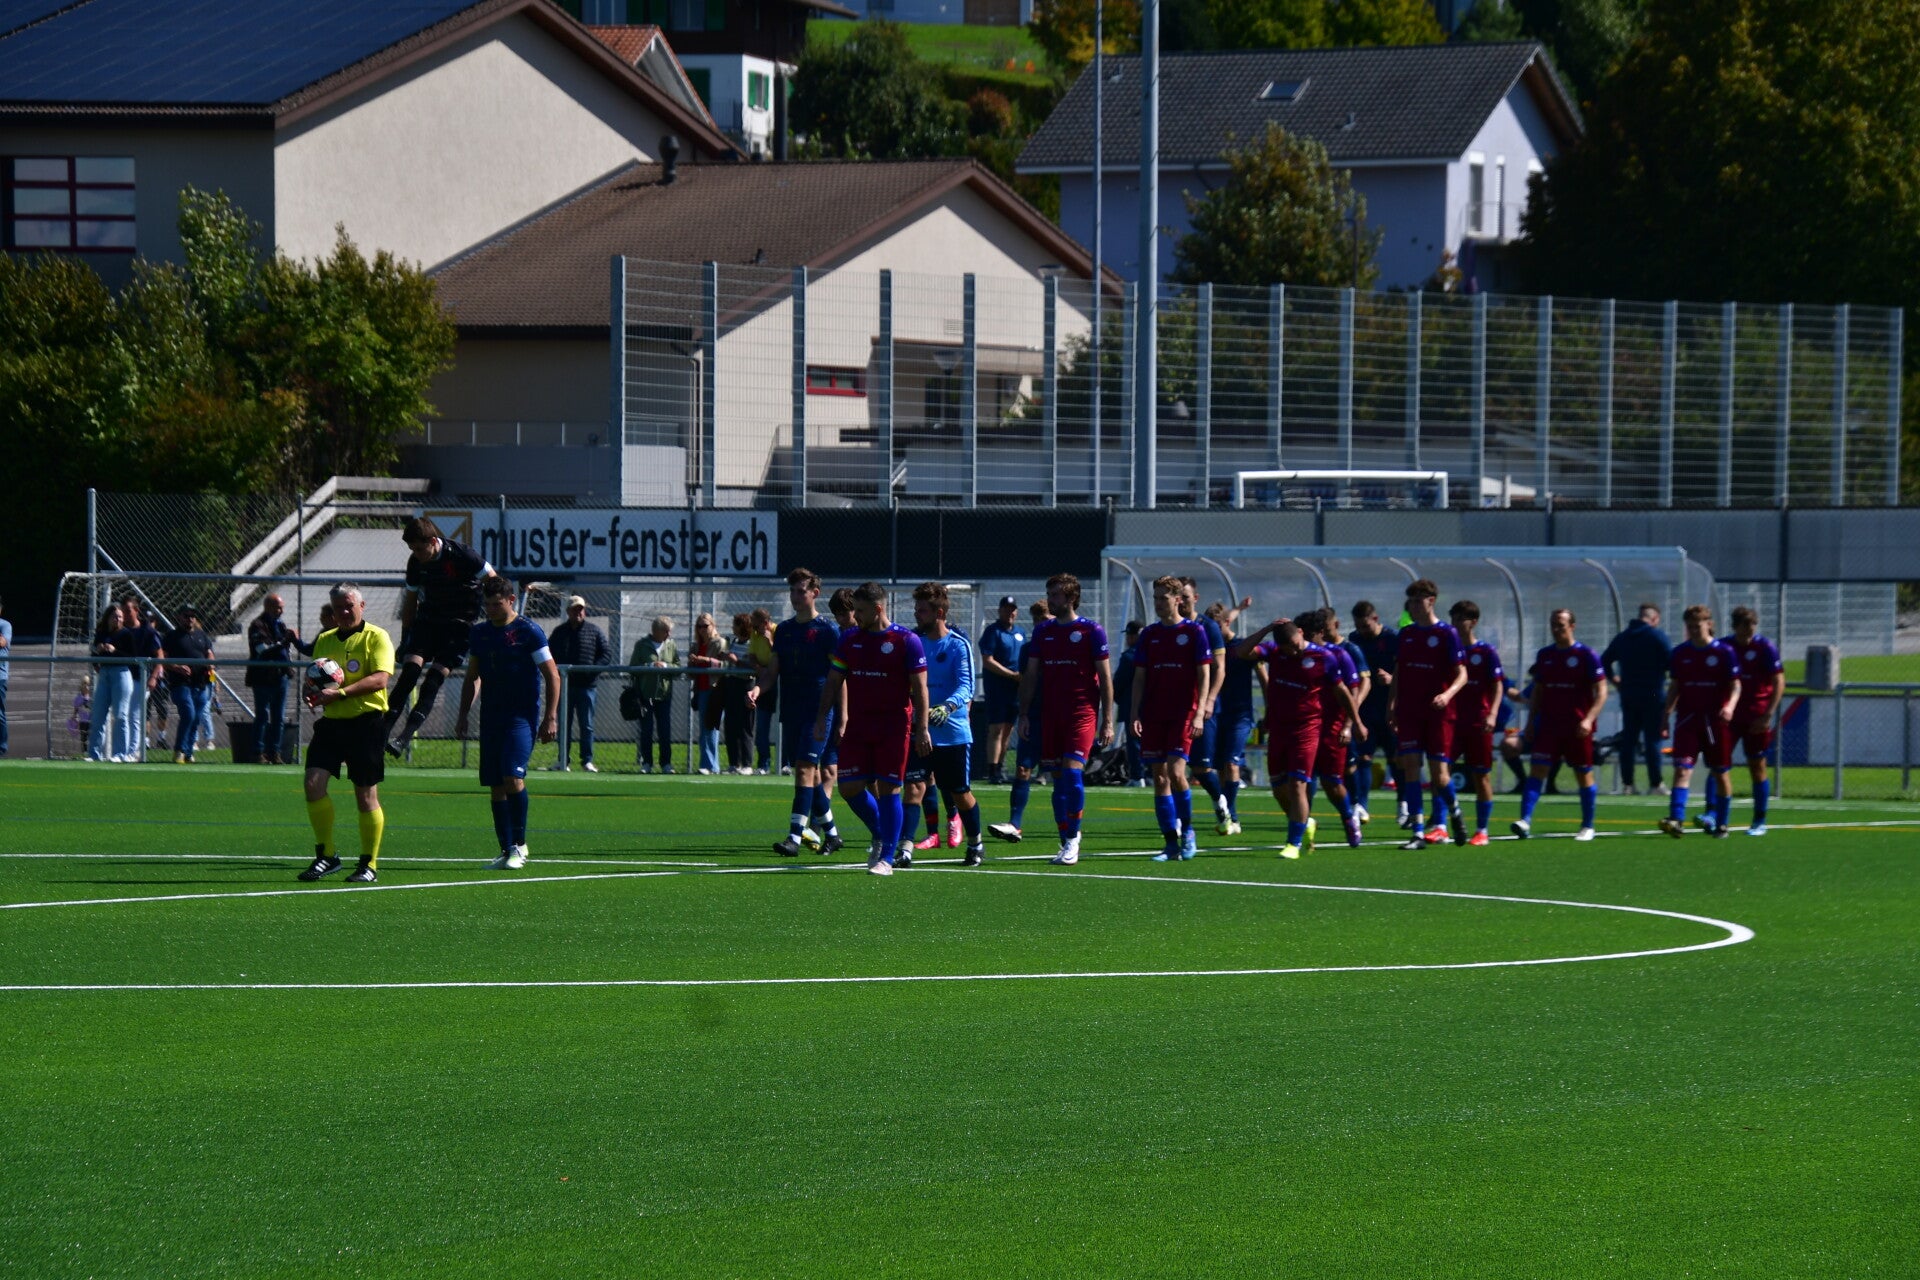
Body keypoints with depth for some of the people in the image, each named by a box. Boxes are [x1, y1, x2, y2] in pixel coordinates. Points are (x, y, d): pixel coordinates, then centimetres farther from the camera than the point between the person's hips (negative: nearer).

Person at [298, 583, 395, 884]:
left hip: (365, 723, -5)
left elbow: (380, 678, -16)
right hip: (331, 722, 5)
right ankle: (325, 856, 0)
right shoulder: (324, 641, 16)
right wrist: (314, 694, 1)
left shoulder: (376, 638, -3)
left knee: (366, 796, -1)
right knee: (313, 783, -10)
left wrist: (340, 692, -23)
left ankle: (369, 864, 10)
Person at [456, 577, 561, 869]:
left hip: (522, 715, -6)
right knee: (495, 785, 4)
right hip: (491, 718, 6)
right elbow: (472, 678, 23)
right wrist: (463, 714, 16)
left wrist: (551, 717, -11)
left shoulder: (529, 631, -6)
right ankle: (507, 851, 9)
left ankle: (519, 844, -8)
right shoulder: (480, 633, 12)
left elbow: (552, 676, -5)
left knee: (512, 776, -20)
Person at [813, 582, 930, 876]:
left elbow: (919, 688, -6)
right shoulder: (850, 640, 8)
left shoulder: (906, 641, -6)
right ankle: (880, 836, 23)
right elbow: (834, 682, 14)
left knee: (888, 788, -5)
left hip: (894, 727, -5)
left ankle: (886, 858, 0)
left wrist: (921, 729, -12)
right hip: (857, 727, 5)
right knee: (849, 787, -1)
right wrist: (822, 718, 5)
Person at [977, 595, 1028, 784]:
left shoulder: (1020, 632, 15)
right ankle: (993, 770, -11)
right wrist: (1013, 675, -17)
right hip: (996, 687, -7)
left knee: (1008, 729, 11)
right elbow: (988, 661, -14)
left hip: (1015, 688, 7)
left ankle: (1001, 767, 20)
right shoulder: (993, 631, -7)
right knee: (996, 729, -10)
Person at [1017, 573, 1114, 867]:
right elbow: (1030, 675, 15)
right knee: (1058, 779, 5)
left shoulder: (1092, 631, -2)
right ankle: (1066, 843, 11)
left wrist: (1107, 720, -6)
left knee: (1072, 772, -16)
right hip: (1050, 715, 5)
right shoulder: (1042, 632, 11)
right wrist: (1024, 714, 9)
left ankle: (1072, 838, -8)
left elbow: (1105, 677, -2)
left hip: (1082, 713, -5)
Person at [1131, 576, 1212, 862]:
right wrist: (1134, 714, 2)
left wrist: (1199, 713, -12)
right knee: (1159, 778, 1)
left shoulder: (1193, 632, -1)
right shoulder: (1149, 634, 10)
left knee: (1175, 772, -16)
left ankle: (1187, 830, 5)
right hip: (1153, 717, 4)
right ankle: (1172, 844, 5)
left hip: (1183, 714, -4)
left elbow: (1204, 675, -3)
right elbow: (1139, 678, 11)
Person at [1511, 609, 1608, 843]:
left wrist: (1588, 719, -19)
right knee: (1538, 770, -11)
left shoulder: (1587, 656, -4)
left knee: (1584, 776, 5)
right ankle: (1525, 820, -20)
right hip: (1549, 725, 3)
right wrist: (1531, 722, 10)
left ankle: (1587, 826, 18)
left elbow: (1600, 693, -6)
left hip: (1577, 728, -3)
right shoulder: (1544, 655, 10)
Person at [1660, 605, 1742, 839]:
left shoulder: (1724, 652, -2)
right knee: (1682, 768, -13)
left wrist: (1730, 706, -21)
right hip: (1687, 719, 2)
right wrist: (1666, 715, 9)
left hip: (1716, 721, -2)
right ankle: (1676, 820, -24)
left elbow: (1735, 685, -2)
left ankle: (1721, 825, 17)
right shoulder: (1680, 652, 7)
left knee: (1721, 774, 5)